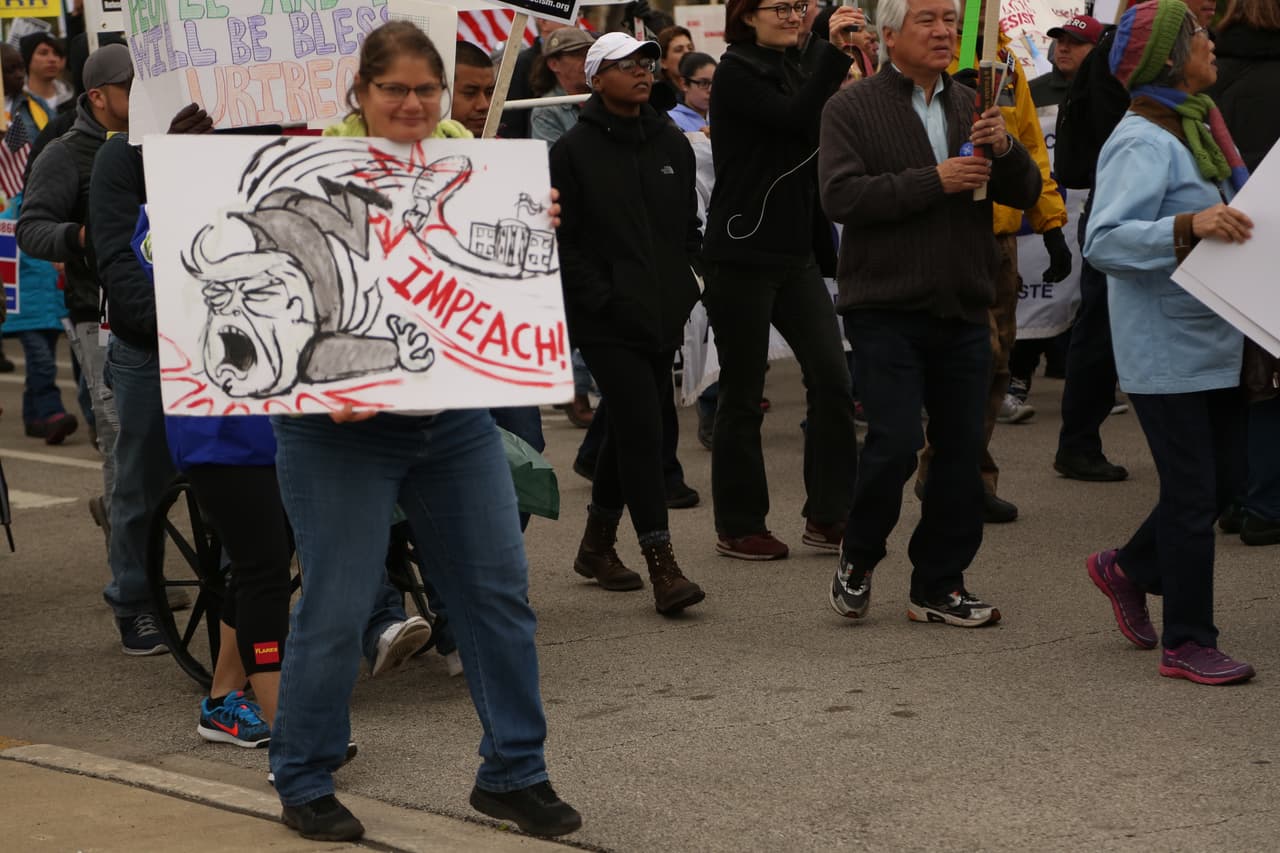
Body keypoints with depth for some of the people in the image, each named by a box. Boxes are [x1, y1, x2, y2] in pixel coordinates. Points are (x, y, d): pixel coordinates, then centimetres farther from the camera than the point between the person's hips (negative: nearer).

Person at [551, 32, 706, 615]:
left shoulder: (672, 145, 13)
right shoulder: (574, 151, -4)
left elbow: (689, 225, 21)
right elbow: (560, 239, -7)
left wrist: (684, 287, 9)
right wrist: (598, 297, -14)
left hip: (662, 319, 6)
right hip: (607, 322, -6)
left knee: (630, 429, 13)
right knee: (640, 428, -13)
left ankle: (598, 543, 29)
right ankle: (661, 566, -13)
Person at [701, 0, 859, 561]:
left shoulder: (797, 68, 14)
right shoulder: (736, 73, -8)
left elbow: (822, 135, 13)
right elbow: (795, 118, -22)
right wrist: (833, 51, -25)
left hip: (796, 252, 6)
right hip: (743, 256, -6)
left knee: (831, 378, -3)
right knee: (742, 393, 2)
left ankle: (827, 516, 4)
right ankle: (738, 527, 11)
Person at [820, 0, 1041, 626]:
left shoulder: (970, 108, 14)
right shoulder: (852, 109, -2)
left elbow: (1025, 194, 10)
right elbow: (840, 197, -16)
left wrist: (1005, 149, -11)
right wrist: (933, 181, -20)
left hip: (963, 311, 5)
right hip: (886, 309, -5)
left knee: (962, 447, 5)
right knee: (896, 440, -13)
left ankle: (939, 586, 16)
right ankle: (857, 561, 11)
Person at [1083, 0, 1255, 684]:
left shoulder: (1196, 128, 13)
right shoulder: (1144, 143, -17)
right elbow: (1104, 241, -27)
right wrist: (1189, 226, -37)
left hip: (1213, 340, 9)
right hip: (1166, 350, -9)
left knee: (1225, 477, 14)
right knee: (1193, 492, -4)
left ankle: (1128, 569, 34)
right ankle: (1187, 644, 6)